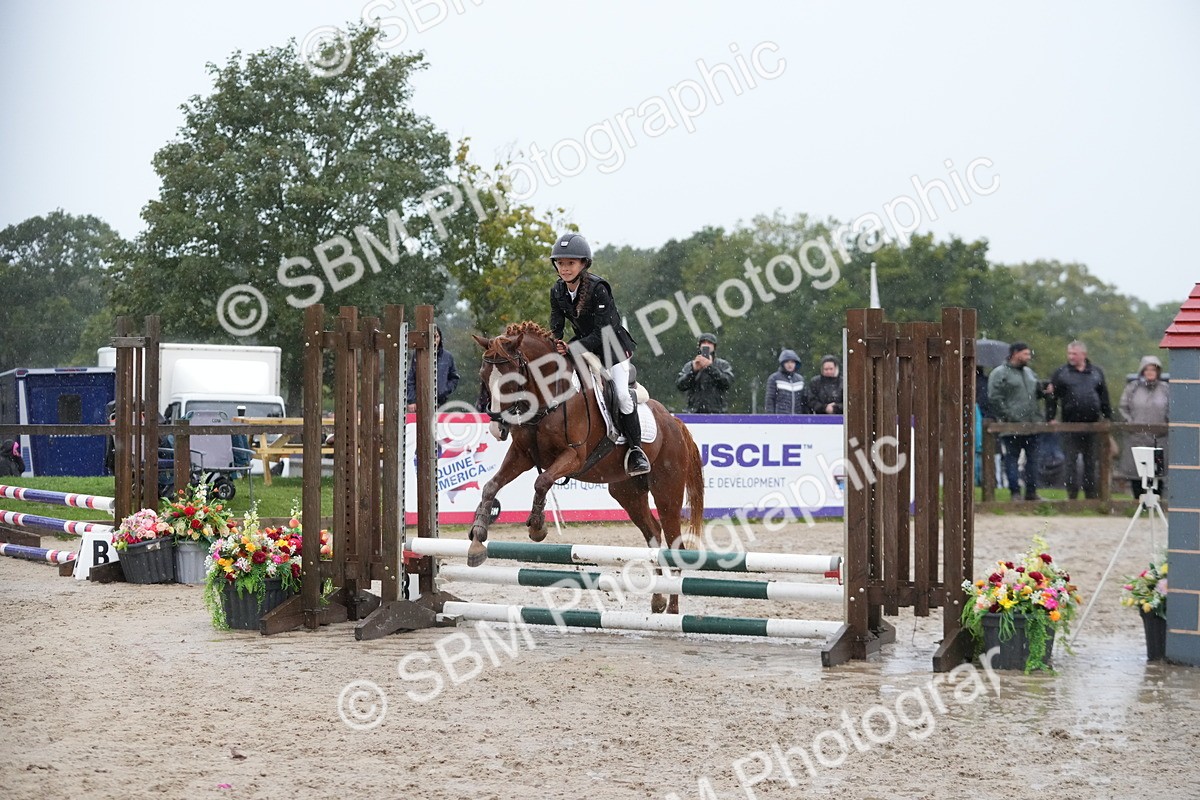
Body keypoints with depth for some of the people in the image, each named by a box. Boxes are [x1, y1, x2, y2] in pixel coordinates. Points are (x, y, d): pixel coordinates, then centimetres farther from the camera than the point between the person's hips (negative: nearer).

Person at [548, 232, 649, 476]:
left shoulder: (597, 288, -25)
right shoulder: (558, 291, -5)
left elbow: (603, 332, -28)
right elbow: (556, 328, -1)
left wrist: (572, 348, -37)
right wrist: (554, 345, -24)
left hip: (613, 346, -7)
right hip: (583, 345, 7)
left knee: (622, 395, -22)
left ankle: (635, 449, -8)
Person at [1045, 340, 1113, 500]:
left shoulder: (1097, 373, 12)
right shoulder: (1061, 373, 3)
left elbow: (1105, 398, 15)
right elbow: (1052, 397, -1)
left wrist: (1108, 419, 10)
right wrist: (1050, 419, -9)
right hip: (1070, 425, -2)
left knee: (1091, 462, 7)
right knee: (1071, 460, -3)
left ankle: (1091, 495, 14)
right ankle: (1072, 494, 1)